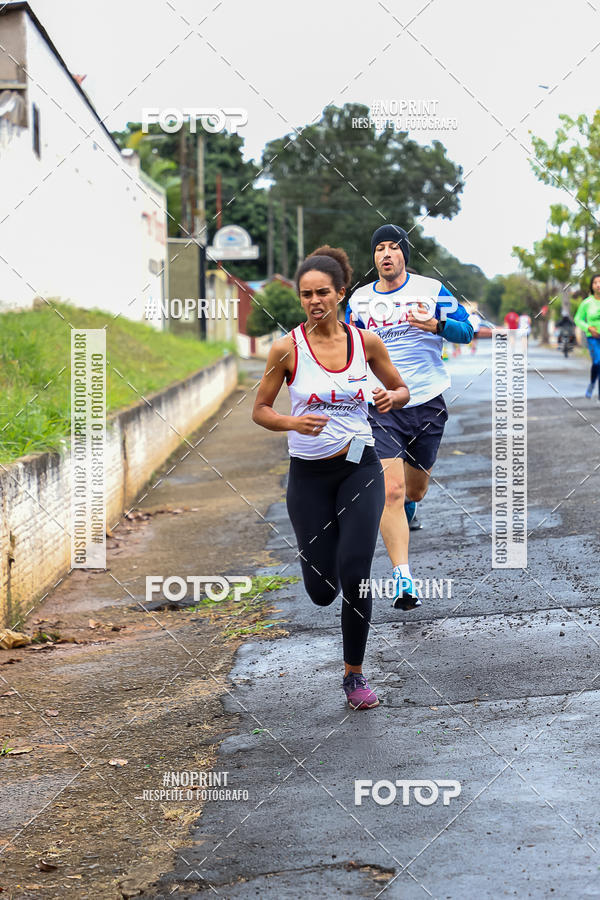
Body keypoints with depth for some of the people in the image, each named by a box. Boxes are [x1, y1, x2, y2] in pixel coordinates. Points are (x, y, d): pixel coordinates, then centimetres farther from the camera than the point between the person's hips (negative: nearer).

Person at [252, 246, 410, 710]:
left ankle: (355, 674, 6)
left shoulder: (367, 342, -3)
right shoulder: (287, 348, -8)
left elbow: (402, 389, 12)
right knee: (322, 591, 2)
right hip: (309, 474, 0)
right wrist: (292, 422, -21)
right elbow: (260, 411, -1)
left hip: (360, 468, 0)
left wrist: (391, 397, -12)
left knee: (354, 575, -15)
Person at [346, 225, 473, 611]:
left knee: (415, 488, 13)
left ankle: (408, 506, 53)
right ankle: (403, 579, -18)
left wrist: (436, 325, -21)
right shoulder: (360, 300, 6)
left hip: (427, 403, 1)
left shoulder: (431, 289, 0)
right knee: (391, 490, -16)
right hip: (382, 407, 0)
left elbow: (466, 331, -2)